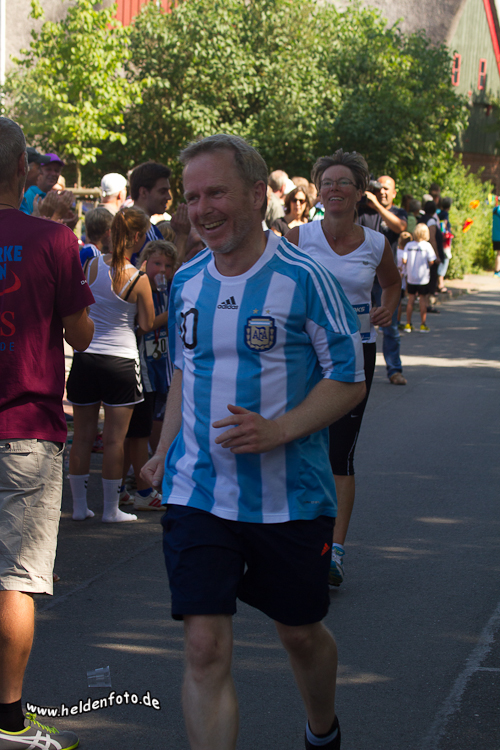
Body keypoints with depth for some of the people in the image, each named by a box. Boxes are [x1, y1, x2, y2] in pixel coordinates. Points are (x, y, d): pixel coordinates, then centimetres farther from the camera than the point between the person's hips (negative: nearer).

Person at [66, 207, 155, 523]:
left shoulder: (92, 264, -4)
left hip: (85, 356, 3)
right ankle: (112, 509, 9)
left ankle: (80, 505, 17)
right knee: (114, 439, 4)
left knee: (83, 436, 10)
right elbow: (147, 324, -4)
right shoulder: (138, 279, -11)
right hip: (121, 359, -3)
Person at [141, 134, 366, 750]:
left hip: (291, 497, -2)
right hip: (198, 492, 3)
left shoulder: (304, 279, -11)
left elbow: (348, 379, -8)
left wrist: (279, 430, -22)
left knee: (301, 634, 16)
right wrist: (165, 450, 8)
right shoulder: (186, 281, 4)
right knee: (205, 649, -9)